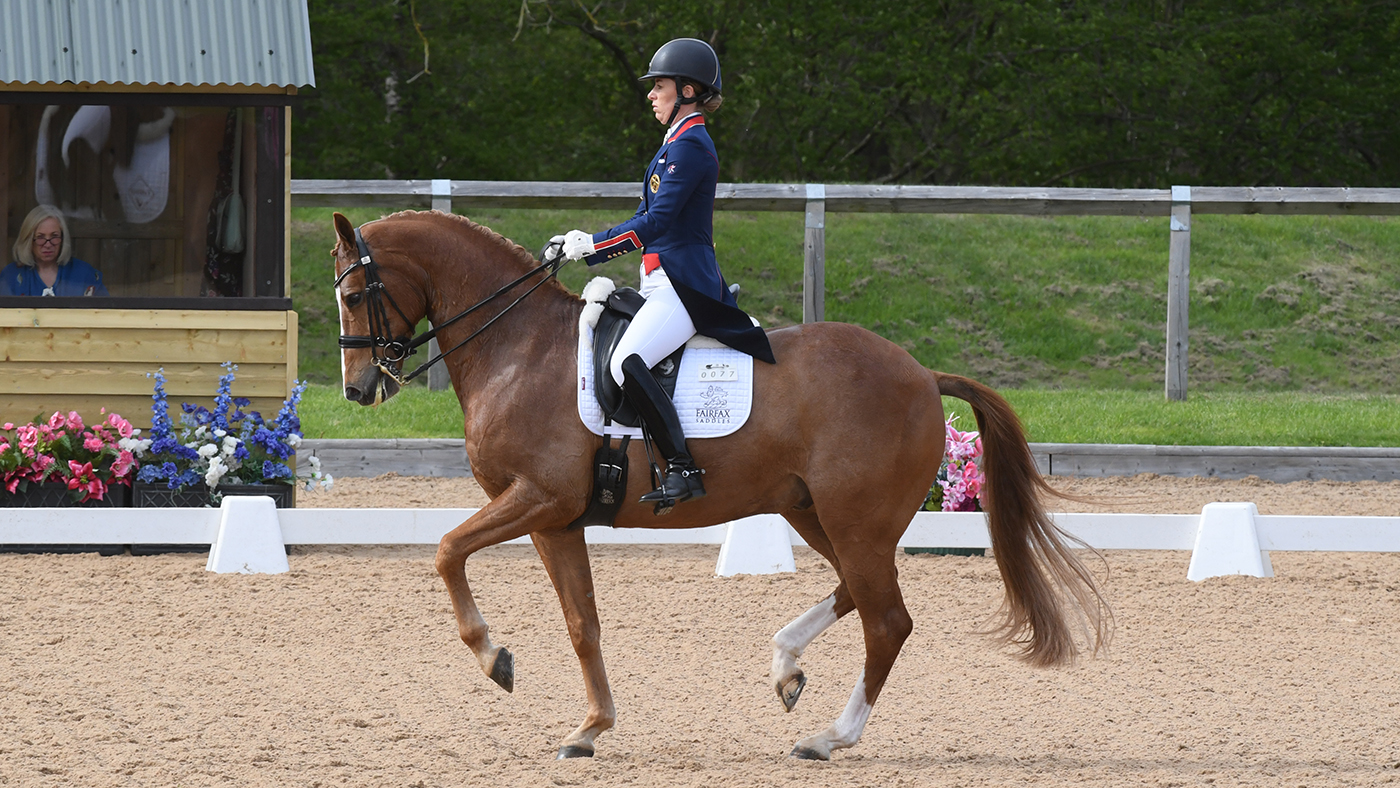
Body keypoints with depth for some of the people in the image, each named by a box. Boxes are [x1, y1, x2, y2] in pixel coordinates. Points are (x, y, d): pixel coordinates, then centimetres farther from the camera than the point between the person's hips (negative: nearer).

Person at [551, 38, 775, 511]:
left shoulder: (691, 146, -12)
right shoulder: (675, 143, 19)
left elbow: (655, 223, -19)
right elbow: (647, 221, 21)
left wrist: (593, 245, -17)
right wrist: (583, 243, 12)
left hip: (685, 286, -11)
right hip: (663, 285, 11)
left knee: (627, 363, -28)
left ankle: (682, 470, -28)